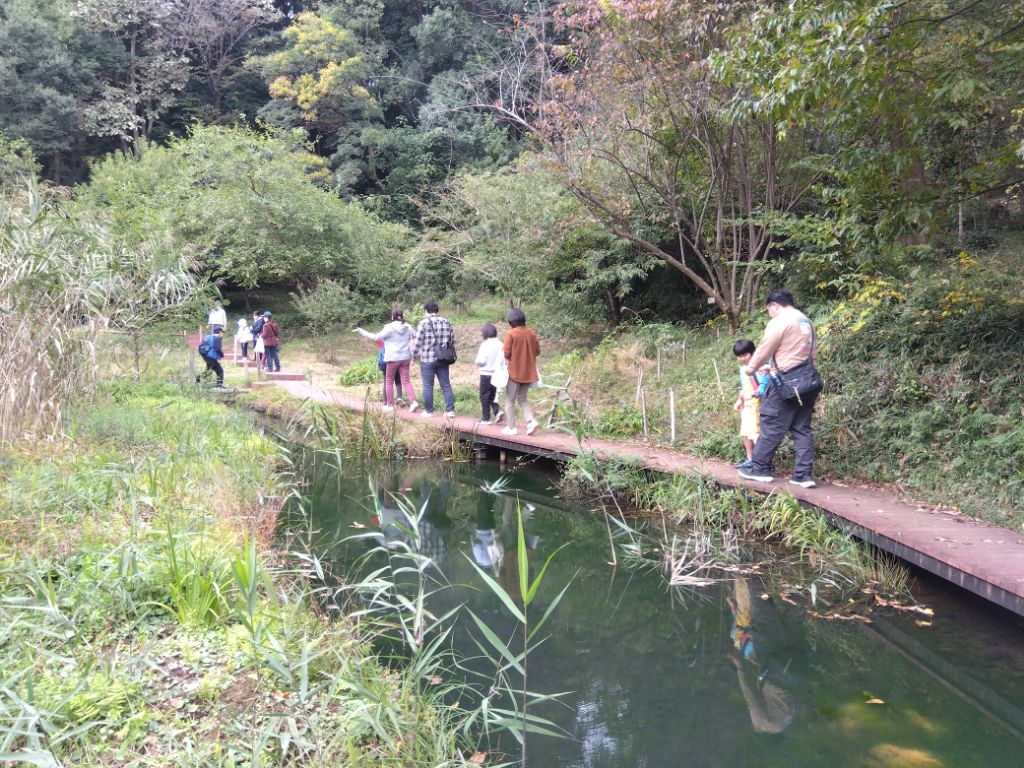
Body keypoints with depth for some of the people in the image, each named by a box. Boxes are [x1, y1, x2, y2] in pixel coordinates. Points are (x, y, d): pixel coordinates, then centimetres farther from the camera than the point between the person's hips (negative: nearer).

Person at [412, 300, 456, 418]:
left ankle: (428, 411, 9)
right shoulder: (447, 322, 6)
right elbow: (452, 341, 9)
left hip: (427, 359, -4)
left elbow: (417, 342, -7)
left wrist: (415, 353, 9)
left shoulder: (424, 323, -8)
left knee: (428, 386, 4)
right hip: (443, 360, 4)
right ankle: (450, 410, 6)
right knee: (446, 385, 8)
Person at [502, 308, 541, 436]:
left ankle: (510, 427, 8)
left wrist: (503, 348, 7)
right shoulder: (531, 333, 1)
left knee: (510, 401, 7)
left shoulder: (511, 333, -13)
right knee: (522, 400, 16)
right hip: (528, 373, 5)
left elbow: (506, 353, -14)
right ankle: (531, 421, -3)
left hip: (514, 372, -5)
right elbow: (537, 351, 6)